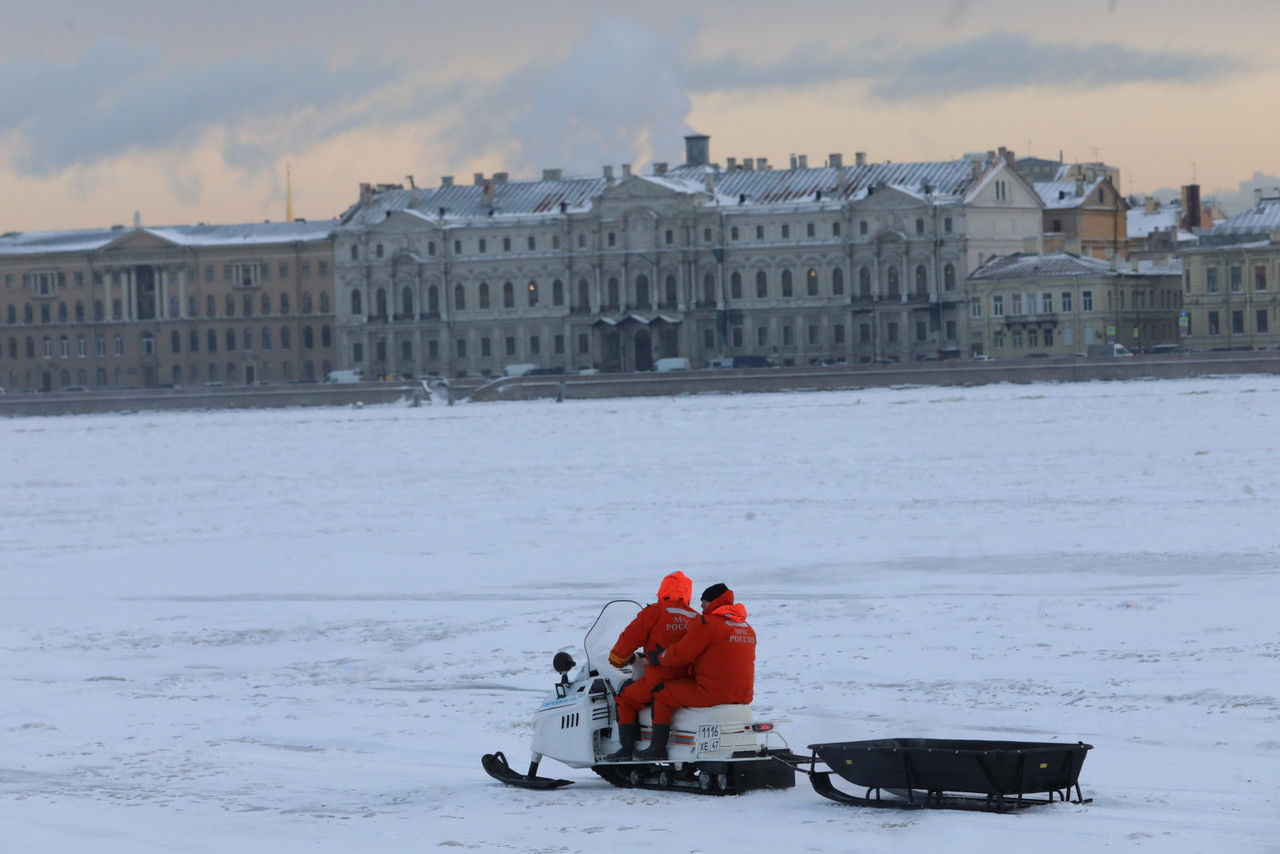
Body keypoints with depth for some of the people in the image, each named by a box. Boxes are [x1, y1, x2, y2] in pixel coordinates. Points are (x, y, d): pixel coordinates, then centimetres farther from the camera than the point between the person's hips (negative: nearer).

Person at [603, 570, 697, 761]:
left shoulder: (654, 612, -3)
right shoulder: (696, 618, 12)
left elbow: (631, 637, 0)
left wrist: (617, 658, 20)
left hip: (659, 680, -5)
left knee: (625, 701, 13)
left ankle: (627, 749, 0)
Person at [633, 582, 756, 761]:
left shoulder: (706, 624, -11)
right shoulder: (748, 628, 14)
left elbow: (681, 655, -10)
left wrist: (658, 658, 8)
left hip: (711, 693, -8)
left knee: (661, 692, 7)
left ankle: (657, 749, 7)